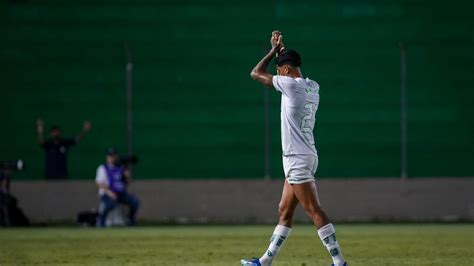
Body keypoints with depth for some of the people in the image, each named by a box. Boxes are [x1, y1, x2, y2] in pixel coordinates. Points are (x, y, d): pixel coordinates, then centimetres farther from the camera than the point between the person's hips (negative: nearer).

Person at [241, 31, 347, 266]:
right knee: (285, 211, 14)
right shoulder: (312, 87, 10)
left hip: (297, 159, -10)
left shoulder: (291, 85, -13)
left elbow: (256, 73, -4)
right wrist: (281, 50, 29)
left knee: (314, 210, -11)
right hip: (302, 158, 10)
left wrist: (274, 50, 7)